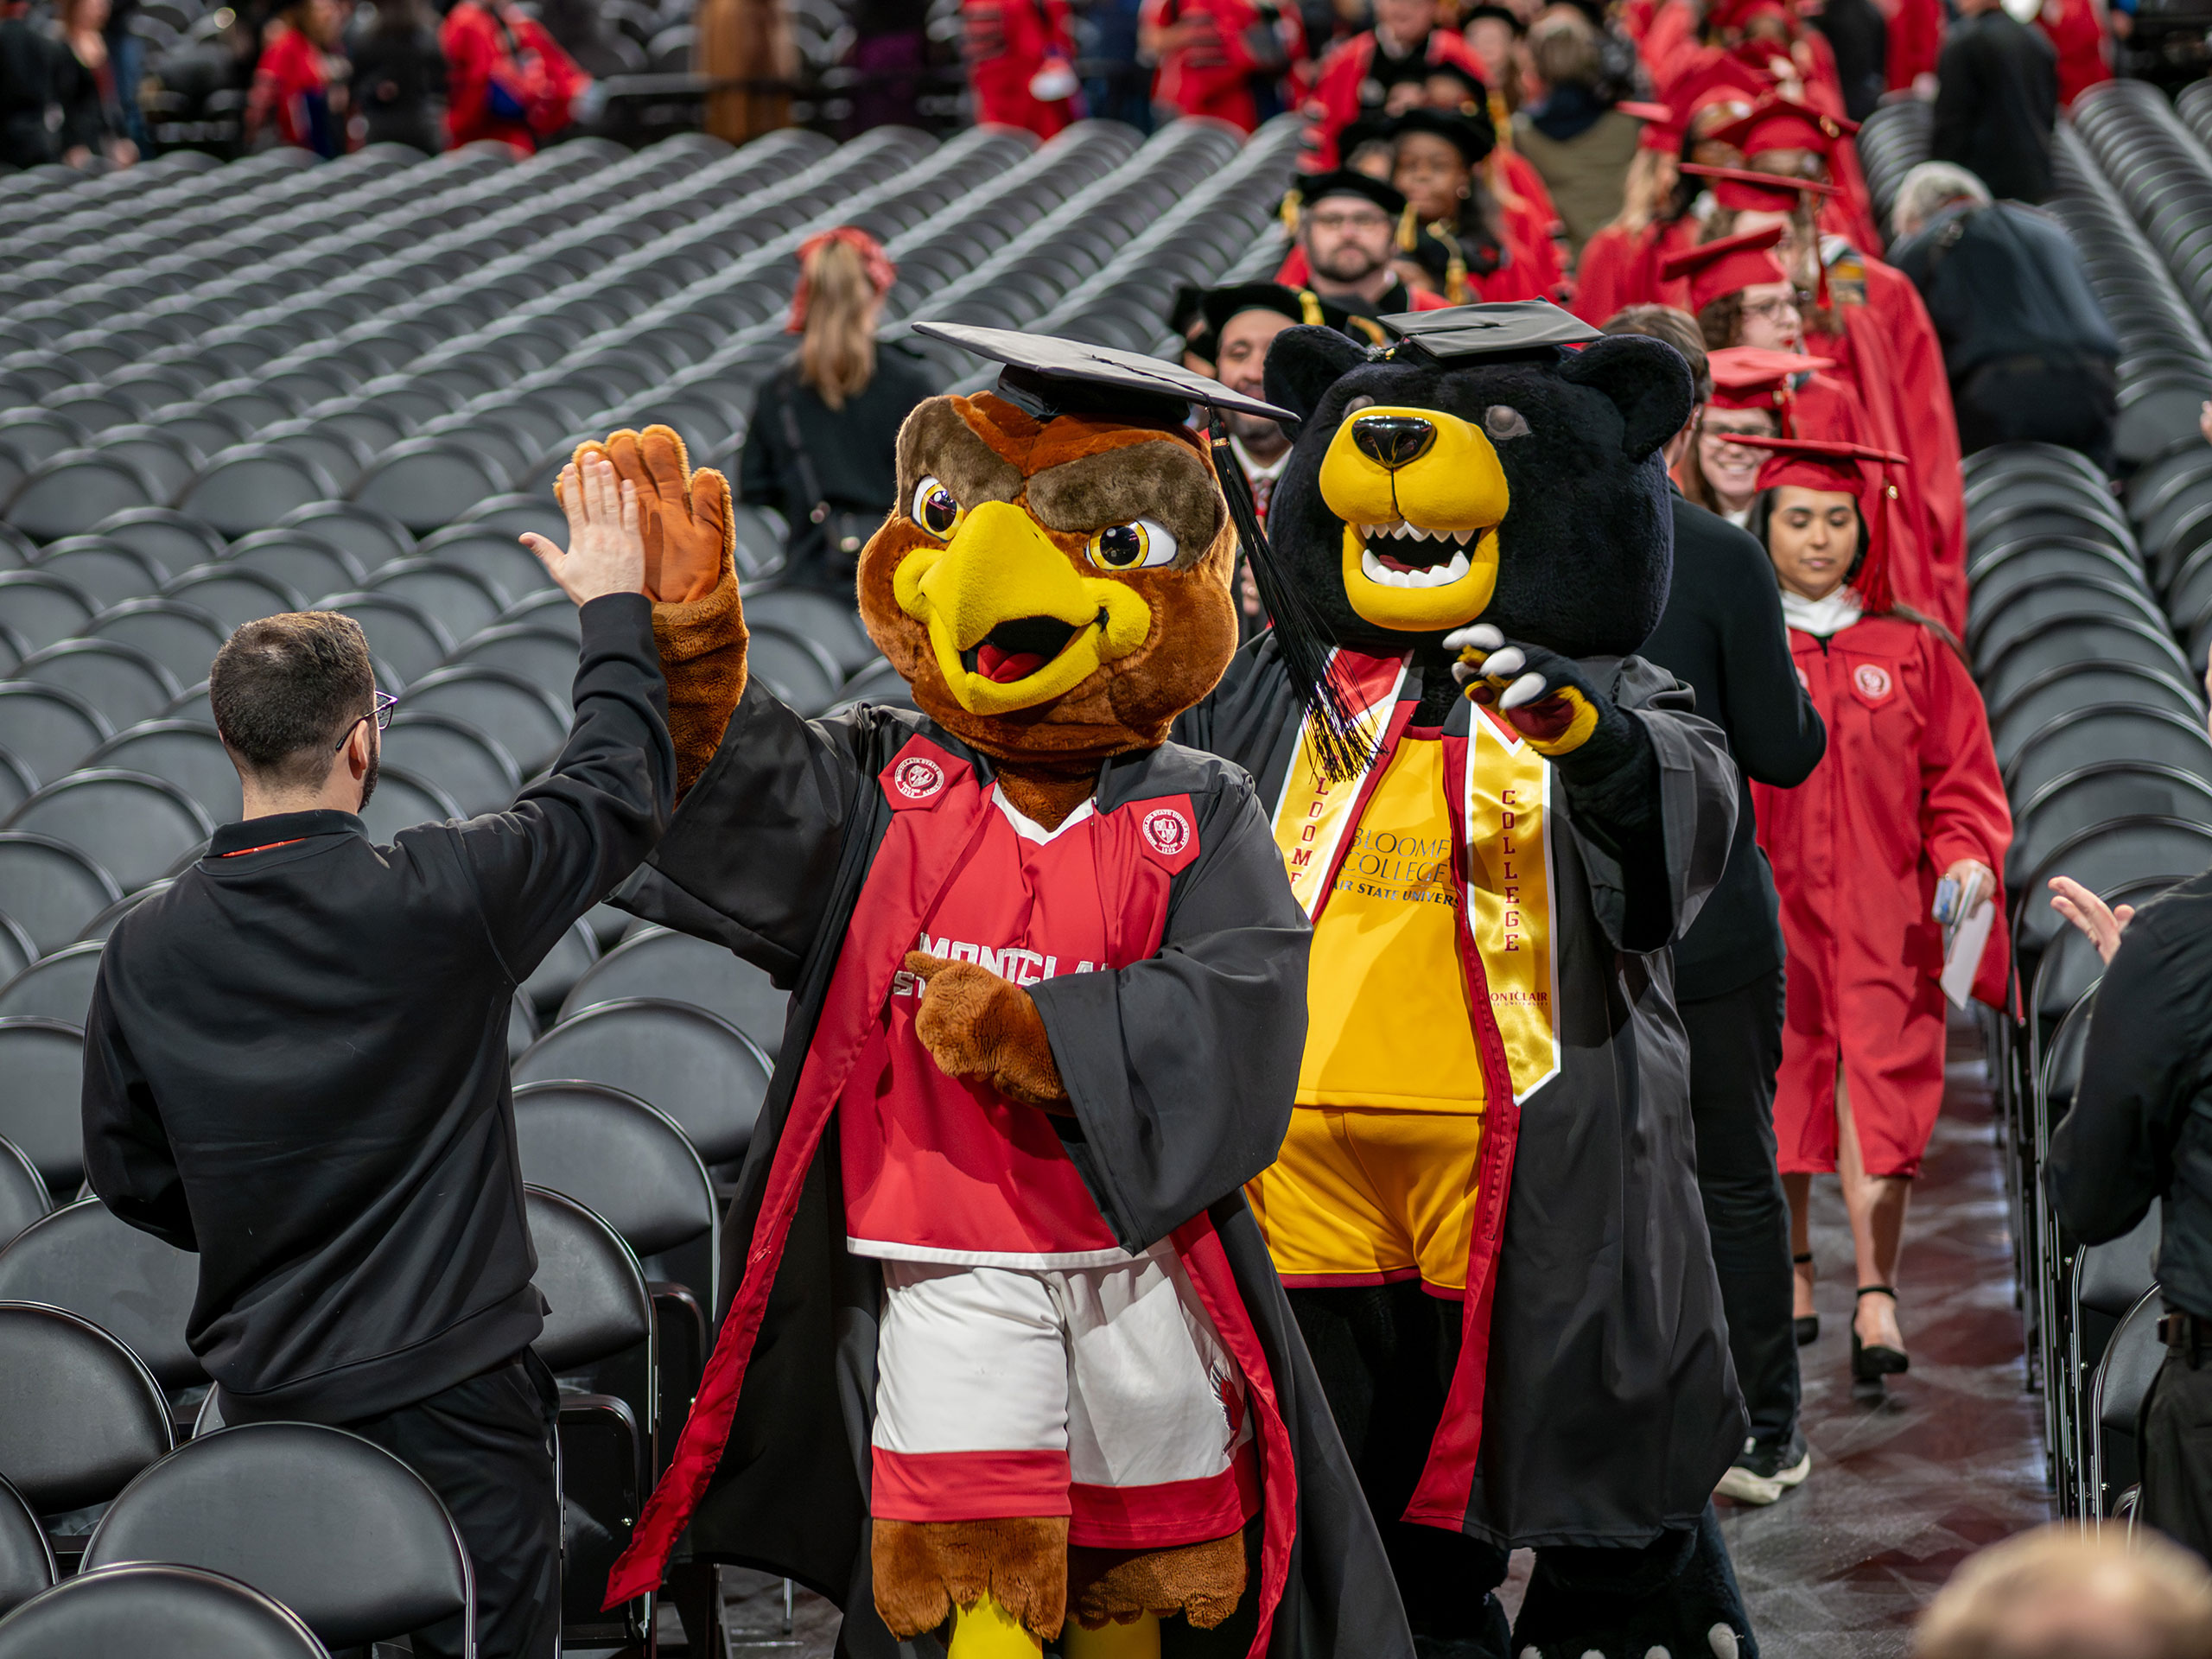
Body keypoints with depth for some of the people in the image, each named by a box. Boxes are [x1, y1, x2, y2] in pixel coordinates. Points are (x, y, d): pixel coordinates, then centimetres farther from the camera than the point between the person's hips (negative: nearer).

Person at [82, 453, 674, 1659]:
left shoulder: (146, 950, -5)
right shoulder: (436, 901, -17)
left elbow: (130, 1176, 7)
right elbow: (618, 793, -2)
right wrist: (615, 606, 10)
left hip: (264, 1388, 4)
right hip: (450, 1381, -4)